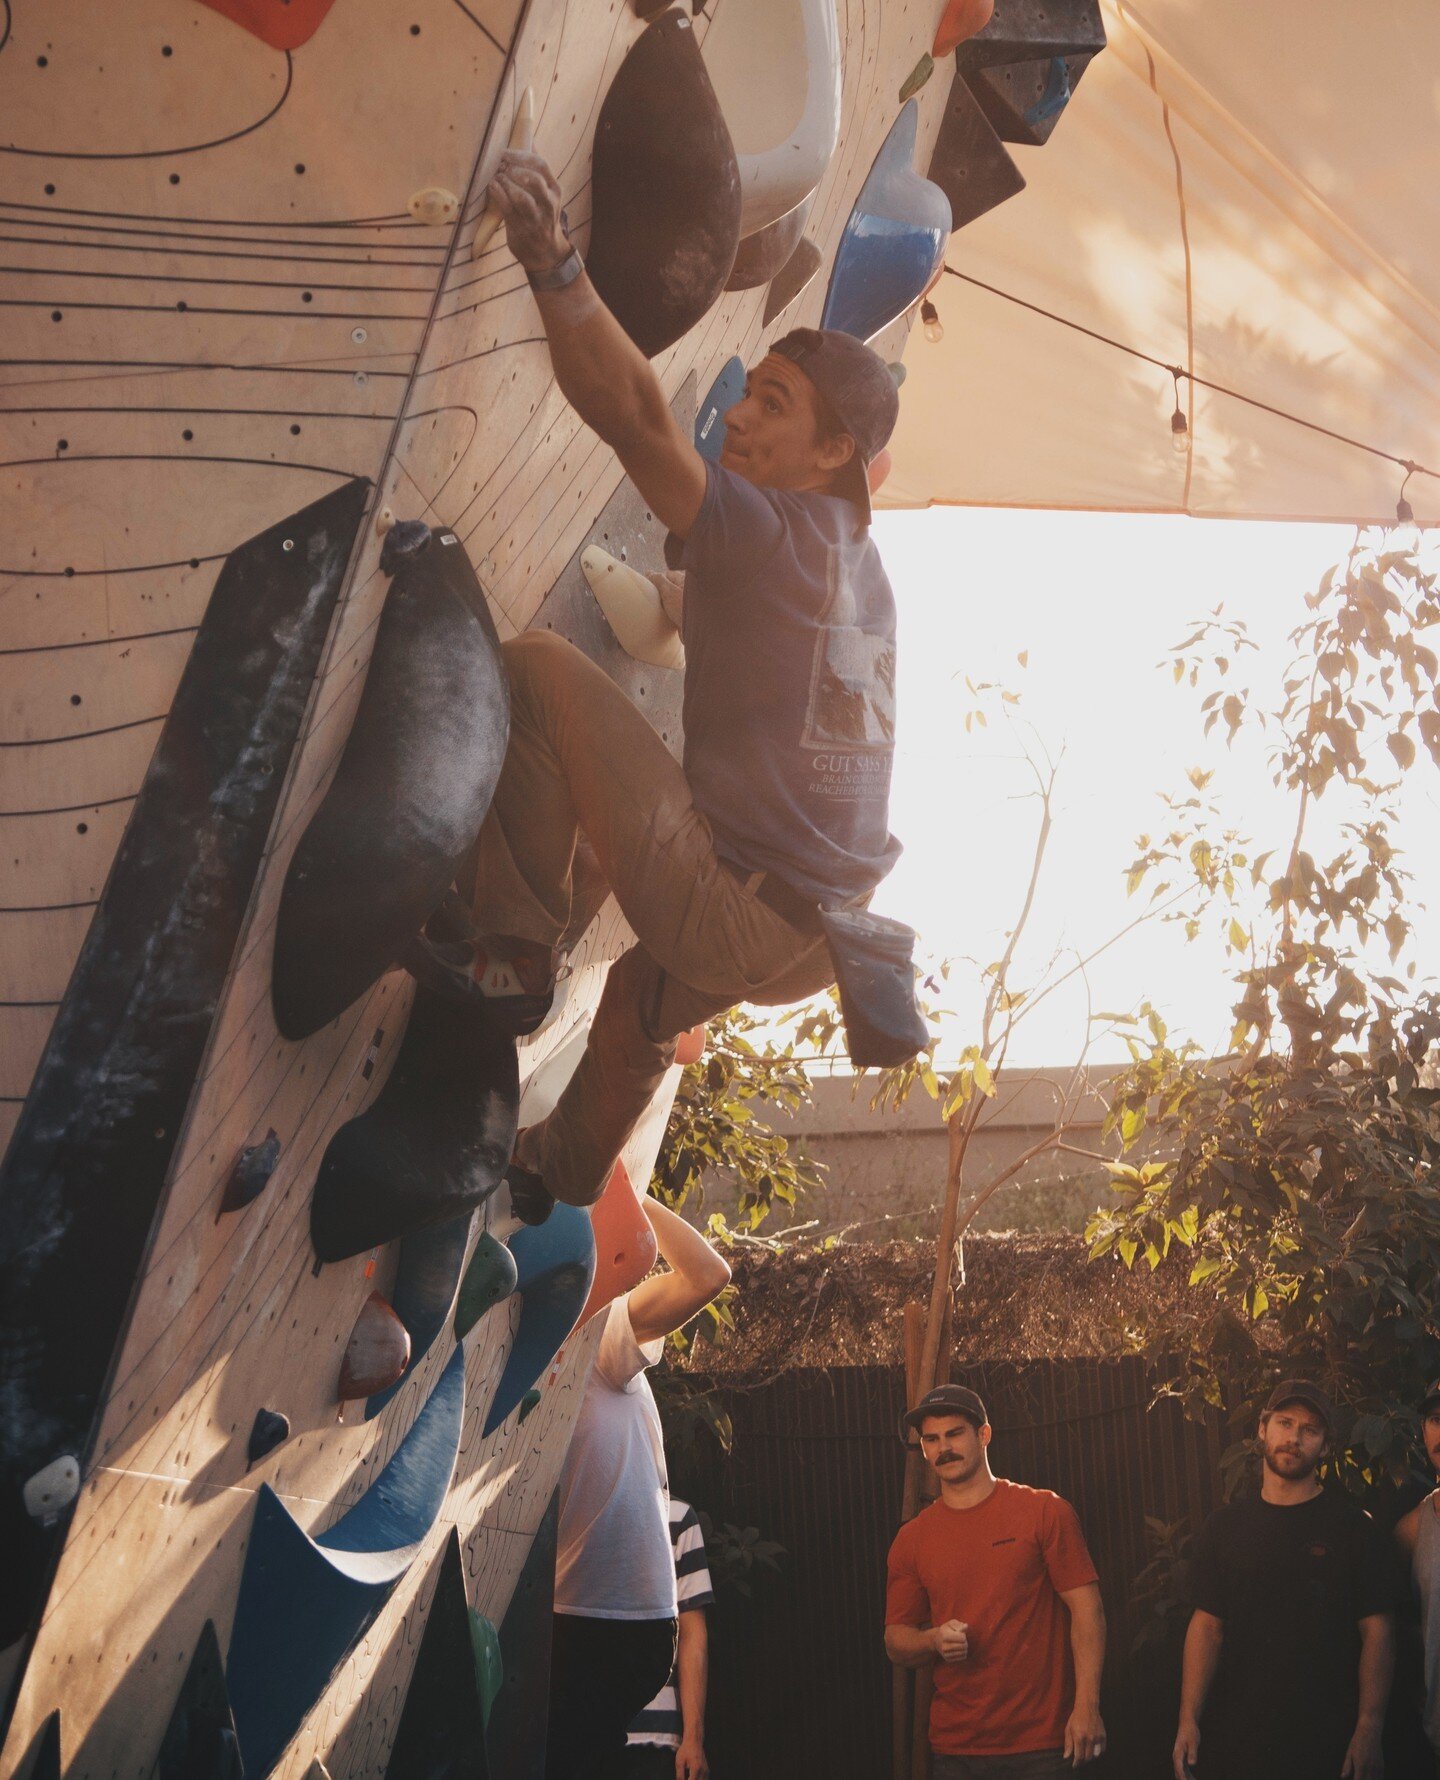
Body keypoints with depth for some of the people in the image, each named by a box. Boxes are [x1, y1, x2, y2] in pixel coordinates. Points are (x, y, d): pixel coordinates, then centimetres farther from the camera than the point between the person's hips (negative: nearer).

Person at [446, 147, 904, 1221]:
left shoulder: (766, 531, -16)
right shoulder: (861, 569, 11)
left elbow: (633, 412, -30)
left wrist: (552, 263, -36)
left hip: (731, 916, -10)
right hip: (817, 935, 10)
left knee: (537, 670, -13)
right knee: (646, 1004, 42)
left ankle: (516, 957, -7)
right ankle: (559, 1177, 64)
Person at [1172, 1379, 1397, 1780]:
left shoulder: (1353, 1526, -2)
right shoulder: (1225, 1526, 7)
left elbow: (1377, 1630, -5)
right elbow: (1207, 1626, 5)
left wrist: (1369, 1730, -12)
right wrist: (1188, 1720, -3)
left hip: (1328, 1743, -2)